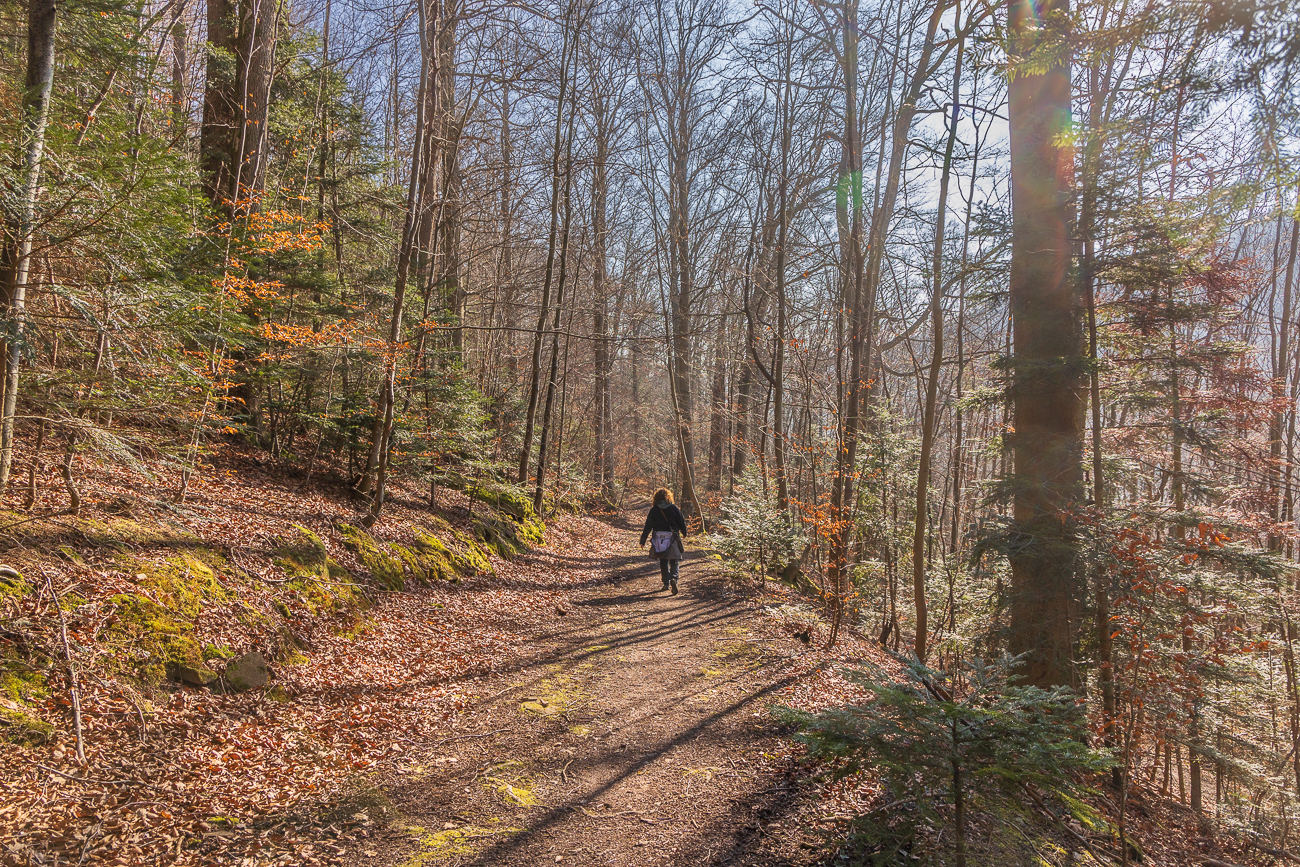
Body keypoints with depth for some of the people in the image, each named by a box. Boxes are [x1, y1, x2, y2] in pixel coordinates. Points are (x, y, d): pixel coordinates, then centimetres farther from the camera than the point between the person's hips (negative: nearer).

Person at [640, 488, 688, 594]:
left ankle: (666, 583, 19)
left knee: (663, 561, 15)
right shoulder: (674, 508, -4)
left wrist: (643, 540, 3)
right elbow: (682, 522, 4)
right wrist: (684, 533, 22)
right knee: (674, 561, 5)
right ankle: (673, 578, -20)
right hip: (672, 539, -1)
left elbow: (648, 526, -2)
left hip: (659, 539, 1)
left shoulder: (654, 510, -2)